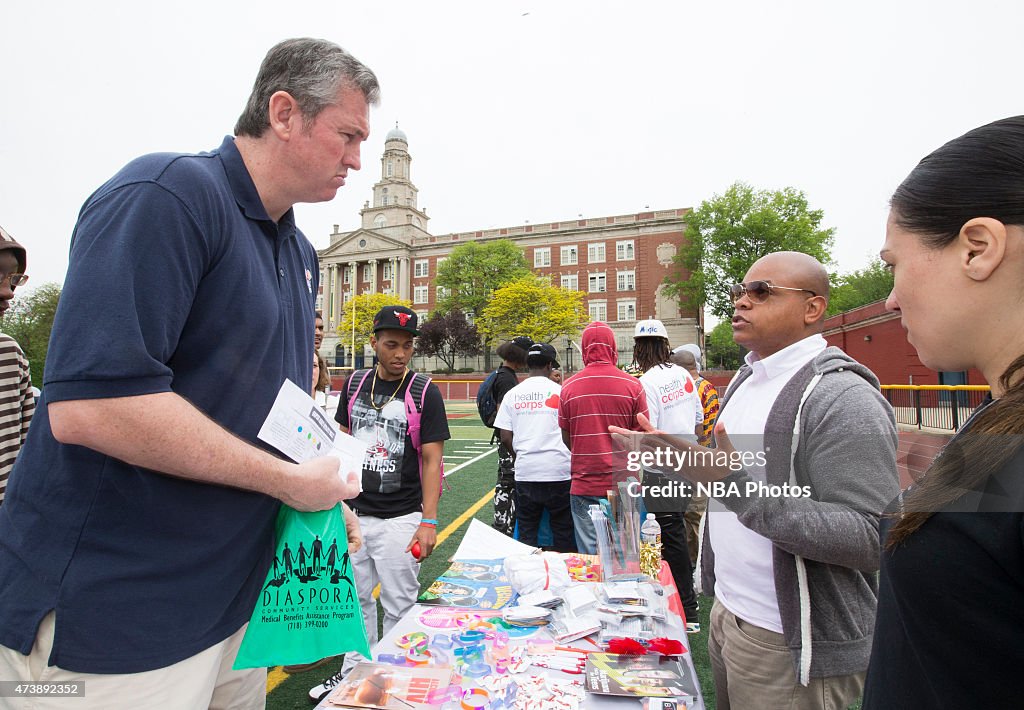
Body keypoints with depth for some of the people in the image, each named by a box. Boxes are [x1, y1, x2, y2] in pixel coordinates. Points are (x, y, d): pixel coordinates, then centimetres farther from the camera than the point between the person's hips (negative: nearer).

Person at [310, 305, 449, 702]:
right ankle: (354, 672, 39)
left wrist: (429, 520, -17)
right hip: (354, 513, 5)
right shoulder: (355, 383, 4)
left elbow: (432, 460, -11)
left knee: (398, 606, 8)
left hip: (400, 519, -4)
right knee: (356, 598, 18)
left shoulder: (425, 393, -10)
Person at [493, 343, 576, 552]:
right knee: (563, 529, 11)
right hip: (559, 471, -2)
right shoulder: (560, 391, -4)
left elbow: (505, 437, 2)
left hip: (525, 472, 2)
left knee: (526, 531, 13)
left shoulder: (512, 394, 3)